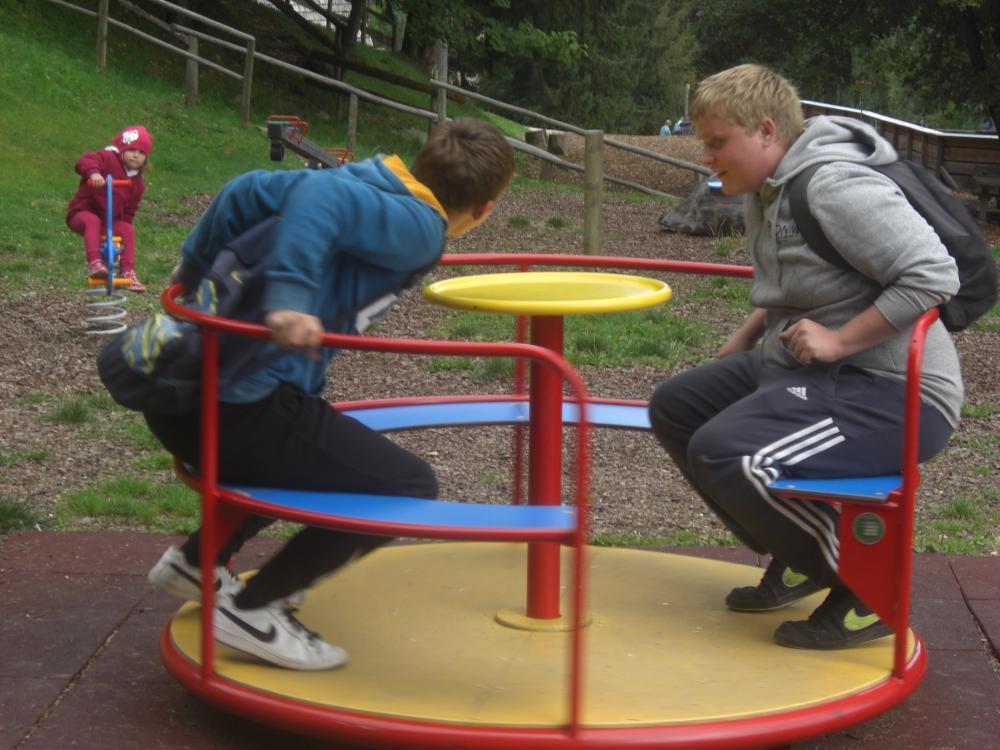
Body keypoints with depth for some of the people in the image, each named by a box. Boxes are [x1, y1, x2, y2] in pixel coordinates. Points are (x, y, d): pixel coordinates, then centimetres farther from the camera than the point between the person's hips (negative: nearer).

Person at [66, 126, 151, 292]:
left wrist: (124, 224, -1)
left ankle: (128, 273, -18)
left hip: (110, 221, 6)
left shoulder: (137, 183, 10)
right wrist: (93, 172, -49)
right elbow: (84, 161, -29)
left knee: (128, 230, -20)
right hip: (83, 211, -6)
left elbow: (129, 211, 15)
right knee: (93, 221, -38)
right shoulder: (107, 159, -10)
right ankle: (94, 263, -48)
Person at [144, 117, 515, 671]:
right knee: (408, 487, -6)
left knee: (322, 452, 35)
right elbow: (324, 194, -24)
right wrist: (287, 300, -31)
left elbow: (249, 190, 15)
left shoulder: (372, 186, 15)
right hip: (241, 410, -10)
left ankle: (197, 561, 35)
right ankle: (254, 609, 1)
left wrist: (194, 266, 26)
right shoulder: (417, 228, -9)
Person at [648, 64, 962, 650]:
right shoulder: (769, 192, 12)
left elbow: (934, 274, -25)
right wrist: (741, 343, 13)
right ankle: (796, 557, 19)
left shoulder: (835, 187, -19)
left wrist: (837, 340, -24)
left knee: (724, 453, -28)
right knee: (675, 406, 14)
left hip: (894, 395, -11)